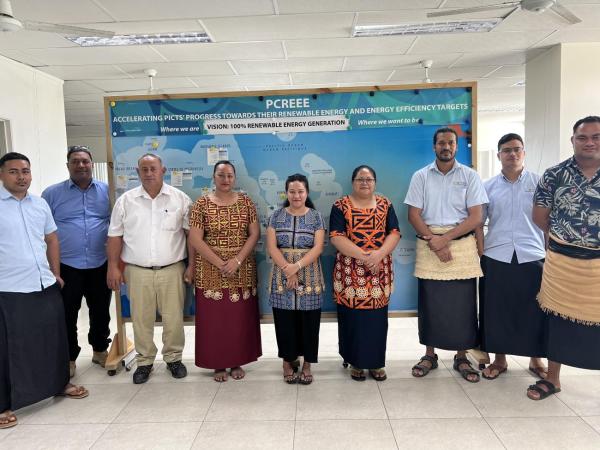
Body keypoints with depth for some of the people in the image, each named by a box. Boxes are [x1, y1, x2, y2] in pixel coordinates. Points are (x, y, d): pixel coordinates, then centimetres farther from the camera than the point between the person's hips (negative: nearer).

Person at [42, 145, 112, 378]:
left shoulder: (107, 191, 3)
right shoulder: (52, 193, 0)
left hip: (100, 265, 1)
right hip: (66, 266, -1)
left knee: (101, 311, 14)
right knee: (67, 315, 9)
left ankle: (100, 350, 33)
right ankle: (69, 358, 25)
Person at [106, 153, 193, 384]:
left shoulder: (180, 198, 0)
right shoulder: (126, 200, 4)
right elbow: (115, 236, 7)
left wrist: (192, 264, -1)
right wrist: (113, 267, 2)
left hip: (172, 269, -1)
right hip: (137, 271, 1)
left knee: (173, 318, 6)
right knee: (141, 319, 10)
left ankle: (173, 358, 26)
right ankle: (144, 361, 27)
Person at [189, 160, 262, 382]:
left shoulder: (245, 202, 3)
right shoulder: (202, 204, -2)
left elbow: (254, 234, -2)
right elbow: (195, 239, -8)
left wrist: (237, 260, -14)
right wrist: (220, 263, -14)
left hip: (242, 270, 1)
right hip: (211, 270, -1)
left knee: (240, 316, 7)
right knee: (213, 317, 5)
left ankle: (237, 362, 24)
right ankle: (218, 364, 21)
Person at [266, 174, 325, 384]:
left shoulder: (316, 216, 2)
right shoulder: (277, 216, 4)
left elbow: (318, 247, -7)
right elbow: (271, 247, -3)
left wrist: (297, 266, -19)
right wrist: (287, 269, -14)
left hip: (309, 277, -1)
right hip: (282, 277, 1)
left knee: (308, 321, 5)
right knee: (285, 321, 6)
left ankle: (307, 363, 21)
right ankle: (288, 361, 24)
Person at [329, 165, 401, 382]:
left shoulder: (385, 205, 8)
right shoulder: (341, 206, 0)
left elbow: (394, 233, 1)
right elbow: (336, 237, -9)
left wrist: (379, 254, -16)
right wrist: (363, 256, -18)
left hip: (380, 271, 2)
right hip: (350, 272, -2)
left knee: (377, 317, 7)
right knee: (352, 317, 3)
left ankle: (376, 362, 21)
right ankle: (355, 362, 19)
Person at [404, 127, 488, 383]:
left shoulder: (470, 176, 3)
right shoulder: (421, 176, 5)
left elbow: (476, 217, -4)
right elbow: (413, 215, 0)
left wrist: (445, 238, -14)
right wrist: (434, 242, -12)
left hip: (462, 245, 0)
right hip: (429, 245, 1)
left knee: (462, 304, 4)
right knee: (429, 303, 6)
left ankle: (461, 358, 19)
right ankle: (430, 355, 21)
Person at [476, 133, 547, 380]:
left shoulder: (539, 182, 4)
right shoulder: (488, 186, 6)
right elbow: (478, 223, 8)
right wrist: (481, 253, 0)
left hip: (533, 258, -1)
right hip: (496, 258, 1)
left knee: (534, 311, 7)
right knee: (496, 311, 7)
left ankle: (536, 360, 26)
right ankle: (499, 359, 24)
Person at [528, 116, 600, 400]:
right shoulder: (554, 175, 0)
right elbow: (539, 217, 6)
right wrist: (564, 237, 6)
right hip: (562, 261, 0)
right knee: (558, 319, 10)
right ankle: (552, 378, 26)